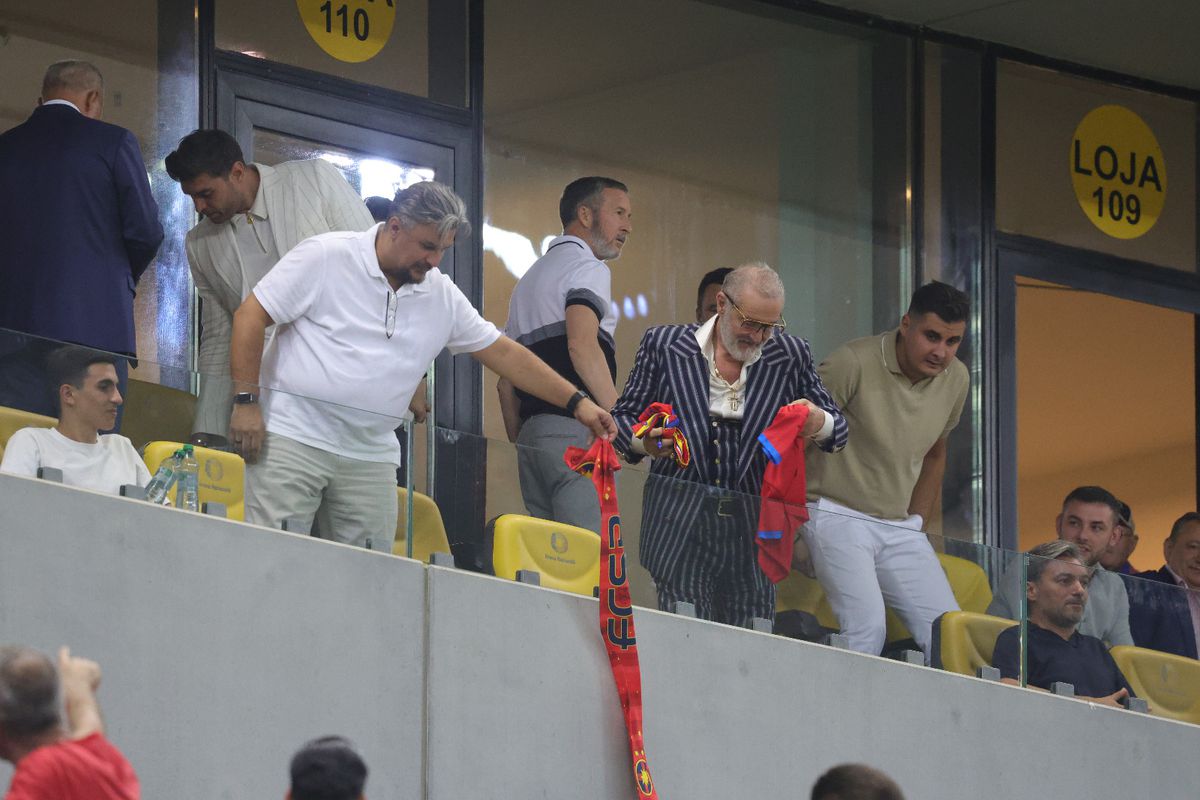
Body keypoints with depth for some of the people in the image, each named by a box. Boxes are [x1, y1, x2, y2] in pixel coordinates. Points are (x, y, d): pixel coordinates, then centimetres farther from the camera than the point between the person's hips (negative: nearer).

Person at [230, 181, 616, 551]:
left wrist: (577, 403, 10)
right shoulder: (325, 256, -5)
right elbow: (250, 316, -5)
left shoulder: (442, 296, 11)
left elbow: (504, 354, 16)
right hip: (292, 437, -5)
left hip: (370, 457, 5)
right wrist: (247, 401, -11)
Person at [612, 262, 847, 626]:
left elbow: (837, 429, 15)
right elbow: (623, 417, 10)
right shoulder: (664, 345, 4)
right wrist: (645, 442, -13)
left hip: (752, 530, 2)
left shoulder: (790, 355, 8)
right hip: (681, 526, -2)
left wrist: (819, 425, -10)